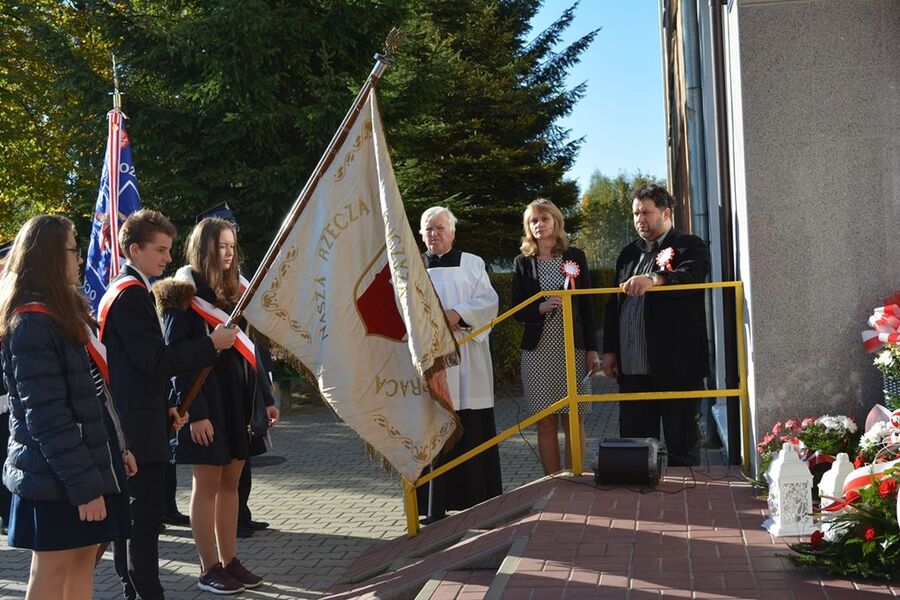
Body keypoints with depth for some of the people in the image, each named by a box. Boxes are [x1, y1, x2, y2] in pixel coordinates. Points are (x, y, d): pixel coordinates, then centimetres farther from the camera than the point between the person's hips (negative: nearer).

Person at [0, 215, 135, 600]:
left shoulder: (67, 312, 13)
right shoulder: (32, 323, -17)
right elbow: (47, 417, -21)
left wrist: (118, 448, 15)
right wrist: (84, 485, -21)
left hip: (89, 464, 9)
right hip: (57, 479, -9)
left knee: (82, 564, 13)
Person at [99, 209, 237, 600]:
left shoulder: (122, 291, 17)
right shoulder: (131, 294, -15)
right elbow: (156, 361, -21)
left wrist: (164, 407, 17)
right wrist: (212, 344, -16)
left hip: (128, 423, 11)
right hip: (139, 423, -11)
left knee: (131, 512, 16)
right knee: (147, 514, -8)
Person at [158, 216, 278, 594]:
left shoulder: (235, 290, 12)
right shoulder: (185, 292, -8)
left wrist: (265, 399, 12)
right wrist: (195, 412, -19)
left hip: (240, 399, 7)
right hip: (207, 402, -6)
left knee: (230, 483, 11)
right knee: (207, 484, 1)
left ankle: (229, 561, 20)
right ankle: (209, 569, 11)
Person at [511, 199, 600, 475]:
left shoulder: (575, 257, 6)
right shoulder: (522, 263, 7)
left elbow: (587, 305, 5)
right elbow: (518, 312, 5)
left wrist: (592, 349, 0)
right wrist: (542, 308, -15)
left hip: (573, 348, 0)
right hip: (538, 351, 1)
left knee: (574, 420, 0)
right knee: (545, 423, 2)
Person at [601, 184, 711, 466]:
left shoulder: (690, 246, 0)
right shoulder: (628, 253, 19)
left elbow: (692, 276, -22)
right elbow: (614, 304, 20)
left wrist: (654, 279, -39)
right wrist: (610, 350, 13)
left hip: (676, 366, -6)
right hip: (632, 368, 6)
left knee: (682, 446, 2)